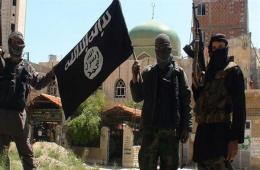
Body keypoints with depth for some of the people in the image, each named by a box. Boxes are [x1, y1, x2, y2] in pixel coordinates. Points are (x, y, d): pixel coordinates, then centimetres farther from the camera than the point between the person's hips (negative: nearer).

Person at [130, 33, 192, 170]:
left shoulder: (178, 72, 5)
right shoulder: (148, 72, 9)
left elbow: (186, 102, 1)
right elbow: (137, 98, 6)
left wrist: (186, 127, -5)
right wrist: (135, 78, -10)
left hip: (171, 128, -1)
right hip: (150, 127, 1)